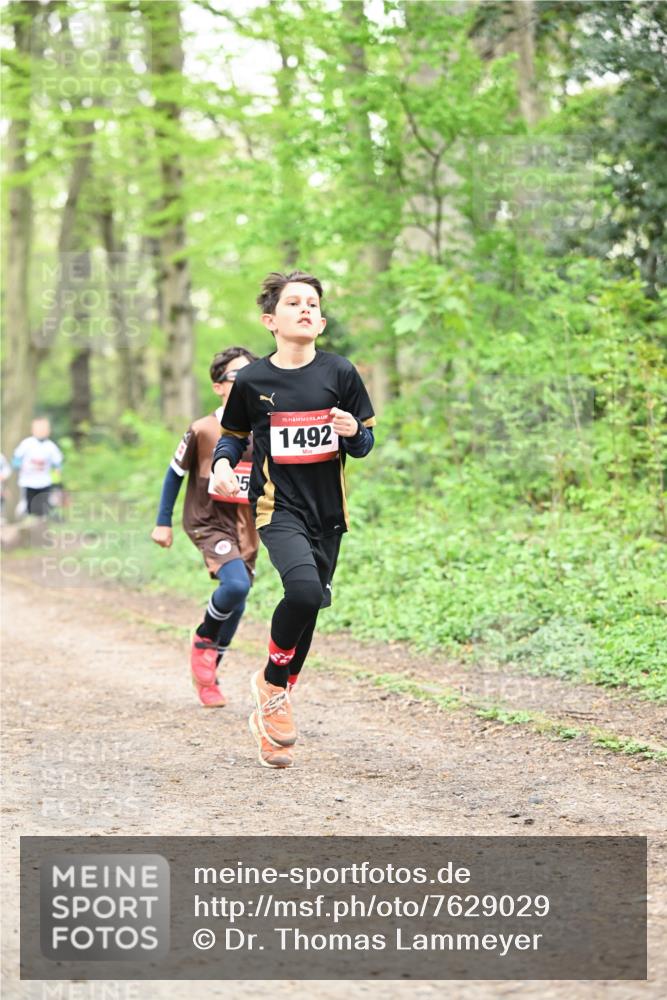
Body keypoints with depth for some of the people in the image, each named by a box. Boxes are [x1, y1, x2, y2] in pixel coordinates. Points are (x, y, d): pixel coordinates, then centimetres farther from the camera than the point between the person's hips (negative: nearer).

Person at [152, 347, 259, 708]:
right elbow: (174, 473, 0)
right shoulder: (202, 430, -10)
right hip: (208, 522, -5)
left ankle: (207, 674, 26)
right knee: (236, 584, -27)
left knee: (236, 602, 8)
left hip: (245, 525, 5)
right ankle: (202, 640, 1)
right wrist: (163, 522, 2)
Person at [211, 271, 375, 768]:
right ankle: (272, 682, -3)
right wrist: (223, 462, -7)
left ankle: (271, 711, 28)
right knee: (304, 590, -28)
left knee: (308, 609, 10)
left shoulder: (339, 372, 0)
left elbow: (364, 443, 7)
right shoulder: (252, 380, -3)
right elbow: (233, 434, 14)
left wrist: (353, 431, -16)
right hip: (278, 507, -3)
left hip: (327, 510, 3)